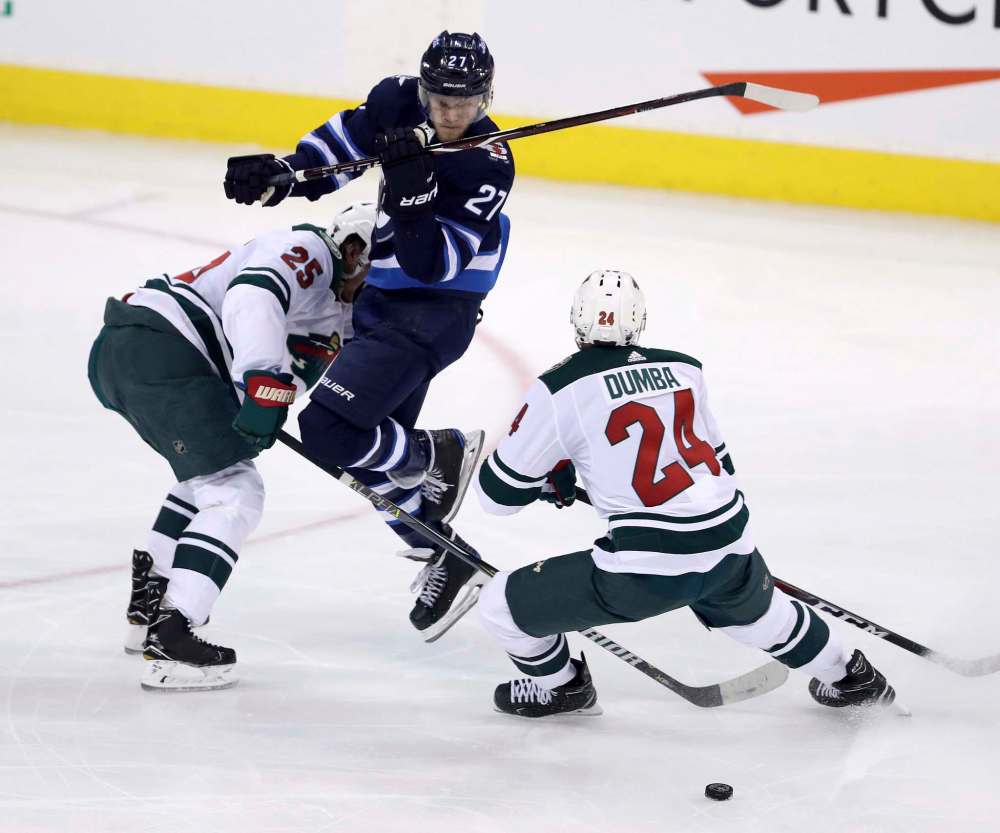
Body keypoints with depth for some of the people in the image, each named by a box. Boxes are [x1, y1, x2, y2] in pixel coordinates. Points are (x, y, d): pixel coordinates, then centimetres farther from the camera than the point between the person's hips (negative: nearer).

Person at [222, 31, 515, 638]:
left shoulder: (489, 166, -23)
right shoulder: (397, 102, -6)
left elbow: (432, 263, -24)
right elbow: (338, 147, 9)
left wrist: (412, 195, -36)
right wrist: (277, 176, -7)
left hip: (434, 313, -8)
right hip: (381, 301, 8)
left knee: (329, 429, -20)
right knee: (375, 448, 13)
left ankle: (439, 457, 3)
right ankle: (444, 562, 25)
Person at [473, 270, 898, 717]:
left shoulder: (559, 390, -5)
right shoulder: (684, 370, 10)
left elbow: (498, 491, 3)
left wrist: (552, 477, 24)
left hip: (644, 571, -6)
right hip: (731, 550, 6)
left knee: (502, 604, 11)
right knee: (755, 608, 40)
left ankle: (559, 687, 33)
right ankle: (848, 677, 55)